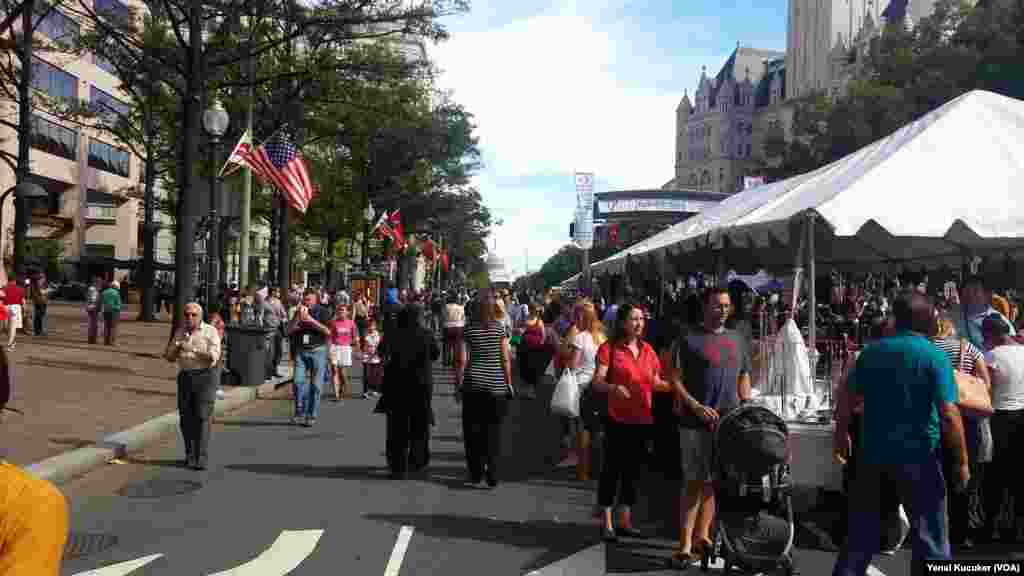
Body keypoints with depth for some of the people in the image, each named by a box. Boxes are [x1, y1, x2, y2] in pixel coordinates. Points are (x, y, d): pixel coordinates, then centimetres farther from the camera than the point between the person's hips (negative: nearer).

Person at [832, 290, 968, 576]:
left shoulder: (872, 351, 1)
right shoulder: (935, 357, -11)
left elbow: (846, 396, 7)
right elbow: (949, 414, -17)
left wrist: (841, 432, 21)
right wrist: (962, 461, -7)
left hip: (873, 453, 4)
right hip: (917, 458, -4)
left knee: (861, 532, 16)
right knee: (930, 538, 11)